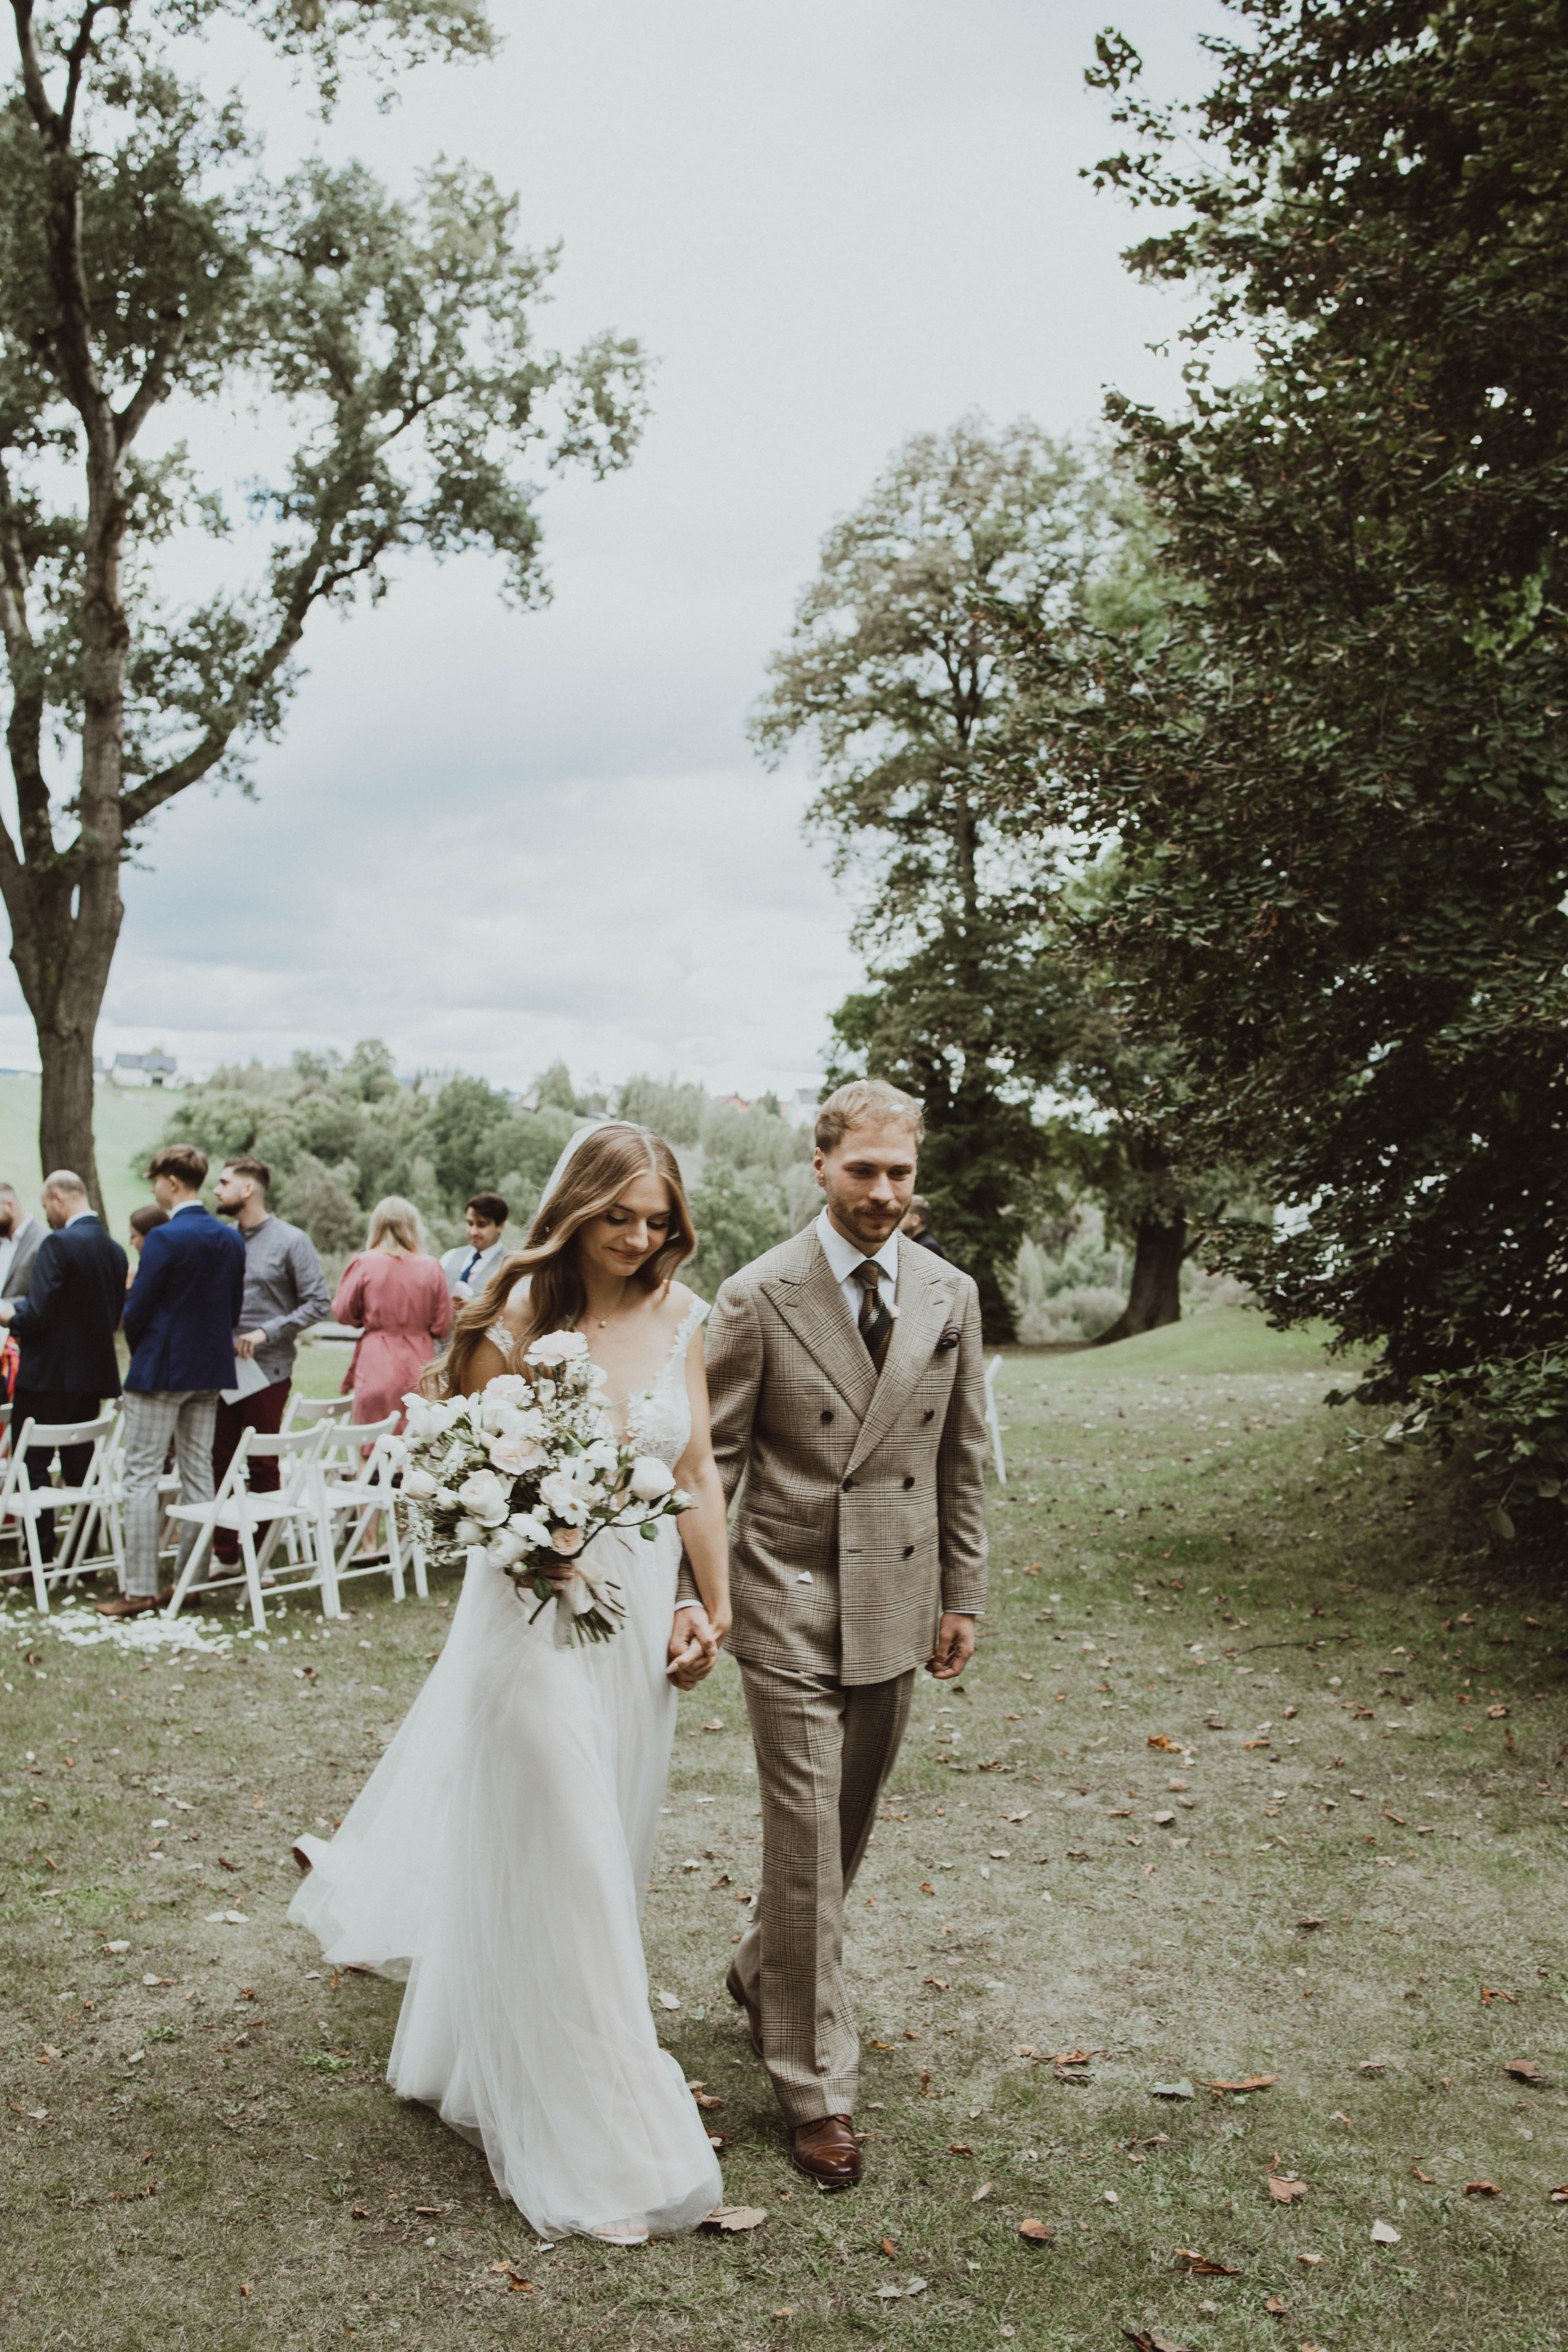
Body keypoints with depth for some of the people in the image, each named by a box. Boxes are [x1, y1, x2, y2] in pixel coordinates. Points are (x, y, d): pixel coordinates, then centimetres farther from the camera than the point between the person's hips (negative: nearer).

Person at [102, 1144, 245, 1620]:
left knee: (142, 1477, -1)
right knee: (198, 1474, 11)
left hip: (160, 1368, -7)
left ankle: (140, 1590, -1)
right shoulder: (231, 1240, 5)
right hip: (211, 1370, 7)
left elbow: (137, 1313, -13)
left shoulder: (164, 1238, -16)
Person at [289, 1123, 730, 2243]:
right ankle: (591, 2143, 15)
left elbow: (698, 1471, 4)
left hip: (641, 1604, 5)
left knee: (609, 1842, 19)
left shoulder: (679, 1320, -2)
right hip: (535, 1606, -5)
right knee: (554, 1862, 1)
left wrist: (714, 1607, 4)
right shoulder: (517, 1322, -14)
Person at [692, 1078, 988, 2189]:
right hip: (790, 1605, -4)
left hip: (897, 1602, 4)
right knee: (806, 1838, -1)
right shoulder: (758, 1297, -9)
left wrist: (963, 1596, 9)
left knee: (846, 1826, 17)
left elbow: (963, 1460, 9)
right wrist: (688, 1595, -10)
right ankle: (818, 2086, 12)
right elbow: (711, 1462, -6)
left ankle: (765, 1972, 44)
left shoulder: (951, 1296, 3)